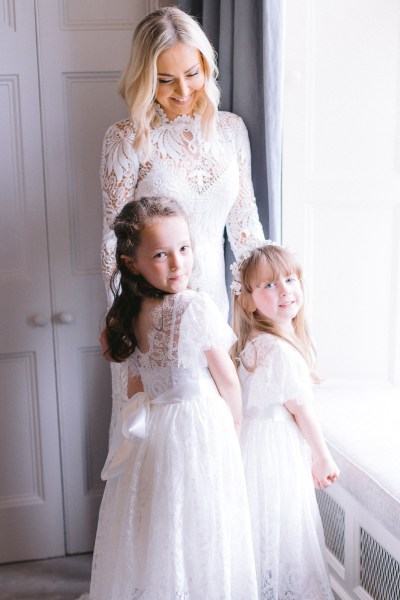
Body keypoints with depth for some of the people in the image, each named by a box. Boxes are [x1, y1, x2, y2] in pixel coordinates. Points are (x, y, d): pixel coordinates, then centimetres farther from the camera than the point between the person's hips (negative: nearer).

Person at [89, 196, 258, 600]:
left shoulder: (131, 314, -1)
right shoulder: (197, 307, -20)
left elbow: (136, 386, 6)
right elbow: (227, 381, -11)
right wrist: (235, 426, 5)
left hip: (148, 430, 7)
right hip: (199, 428, -6)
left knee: (151, 534, 19)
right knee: (197, 537, 8)